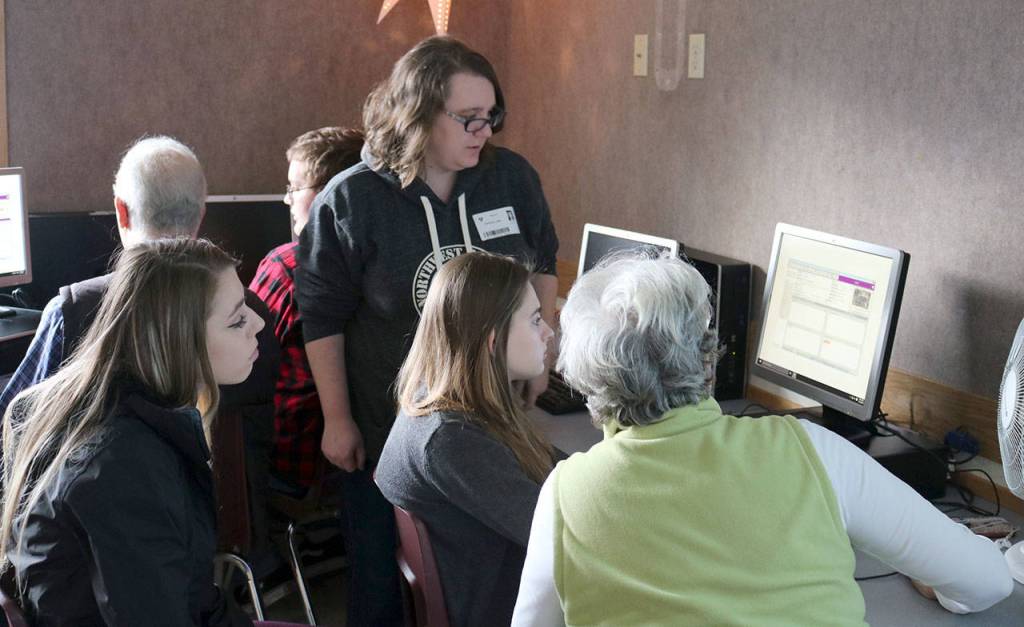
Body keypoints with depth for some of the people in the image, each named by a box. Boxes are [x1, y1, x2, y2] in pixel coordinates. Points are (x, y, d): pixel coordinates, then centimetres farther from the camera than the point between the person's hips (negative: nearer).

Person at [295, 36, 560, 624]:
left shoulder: (513, 177, -6)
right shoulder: (351, 200, -14)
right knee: (381, 559, 15)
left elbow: (542, 265, 11)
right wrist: (337, 420, -4)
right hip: (387, 424, -2)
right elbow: (323, 317, -6)